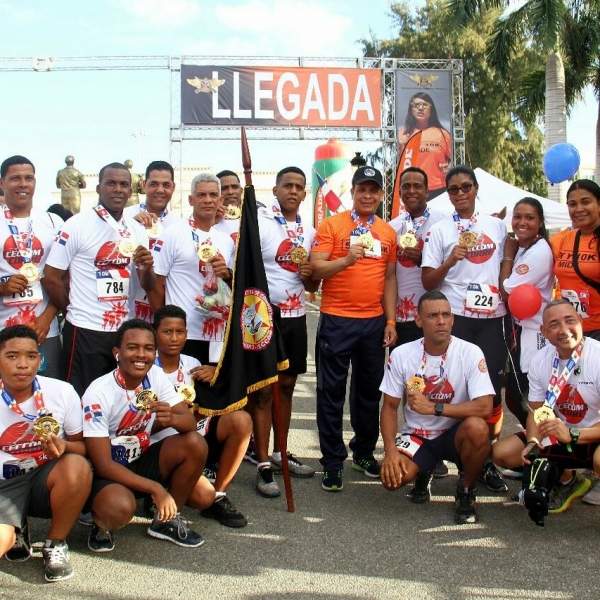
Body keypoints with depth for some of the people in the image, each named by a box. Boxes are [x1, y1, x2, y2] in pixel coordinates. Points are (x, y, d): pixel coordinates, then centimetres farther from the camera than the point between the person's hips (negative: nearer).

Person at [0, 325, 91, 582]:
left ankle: (55, 544, -8)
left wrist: (63, 447, -22)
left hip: (46, 479, 1)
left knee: (77, 466, -34)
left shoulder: (62, 392, -9)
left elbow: (82, 447, 1)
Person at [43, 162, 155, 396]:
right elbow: (51, 278, -7)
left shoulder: (137, 230, 8)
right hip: (85, 332, -5)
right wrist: (77, 312, 2)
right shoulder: (77, 225, -7)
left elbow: (147, 284, 8)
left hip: (126, 331, 5)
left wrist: (146, 268, -14)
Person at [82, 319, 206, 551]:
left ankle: (167, 520, 2)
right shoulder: (99, 394, -23)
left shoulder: (156, 376, -7)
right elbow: (103, 464, -23)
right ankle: (102, 524, 1)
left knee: (195, 444, -17)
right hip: (106, 472, -6)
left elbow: (190, 422, -11)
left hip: (141, 461, 6)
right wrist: (155, 488, -27)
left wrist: (172, 418, -36)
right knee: (120, 506, -38)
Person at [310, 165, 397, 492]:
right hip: (336, 320, -4)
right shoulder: (332, 225, -2)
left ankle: (364, 451, 29)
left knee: (370, 389, 13)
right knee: (332, 392, 2)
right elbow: (316, 268, -9)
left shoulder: (388, 232, 11)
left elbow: (390, 278, 14)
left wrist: (391, 321, 7)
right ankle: (333, 462, 12)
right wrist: (346, 260, -27)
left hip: (374, 321, 4)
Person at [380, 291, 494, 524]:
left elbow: (484, 407, -25)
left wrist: (433, 407, -30)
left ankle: (466, 490, -4)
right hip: (417, 434, 2)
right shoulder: (401, 355, -10)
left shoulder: (470, 353, -16)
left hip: (455, 433, -1)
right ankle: (424, 473, 14)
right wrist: (390, 449, -18)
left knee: (477, 427, -36)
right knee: (392, 476, -26)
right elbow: (390, 407, -3)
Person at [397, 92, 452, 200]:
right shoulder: (404, 133, 6)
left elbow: (450, 160, 17)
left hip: (439, 190, 1)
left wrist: (448, 168, -3)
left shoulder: (443, 133, 7)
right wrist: (402, 147, -7)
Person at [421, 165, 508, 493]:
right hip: (455, 318, -2)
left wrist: (509, 299, 9)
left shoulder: (497, 226, 11)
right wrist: (451, 260, -17)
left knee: (492, 389, 2)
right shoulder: (439, 230, 2)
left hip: (491, 317, 2)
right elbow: (428, 281, -1)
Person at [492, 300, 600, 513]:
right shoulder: (540, 360, -6)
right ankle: (568, 481, 16)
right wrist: (533, 443, -18)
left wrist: (572, 435, -37)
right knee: (502, 452, -7)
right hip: (561, 433, 6)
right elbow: (536, 410, 2)